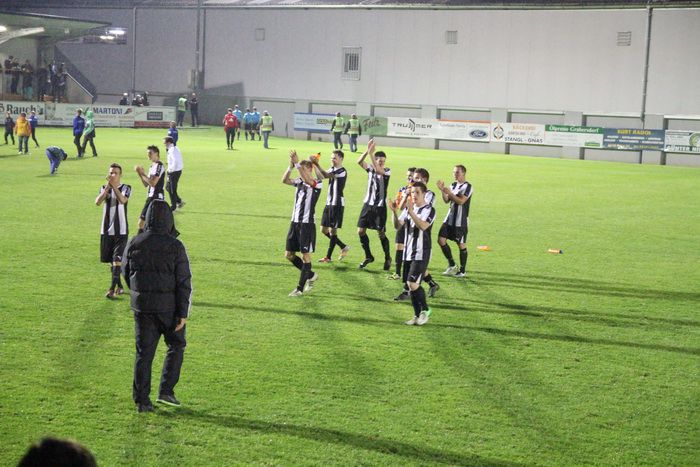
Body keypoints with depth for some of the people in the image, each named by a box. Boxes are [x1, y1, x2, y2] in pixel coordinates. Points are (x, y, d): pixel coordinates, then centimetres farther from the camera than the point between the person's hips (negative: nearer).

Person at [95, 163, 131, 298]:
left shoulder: (126, 188, -3)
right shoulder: (104, 188, 6)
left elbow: (122, 200, -25)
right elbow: (97, 202, -13)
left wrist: (114, 186, -28)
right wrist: (107, 187, -21)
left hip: (121, 231, -4)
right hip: (106, 230, 4)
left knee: (117, 259, -11)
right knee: (111, 260, 11)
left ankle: (112, 288, -13)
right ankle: (119, 286, 25)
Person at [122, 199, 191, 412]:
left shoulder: (134, 244, -1)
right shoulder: (175, 246, -12)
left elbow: (126, 273, 11)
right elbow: (184, 282, -12)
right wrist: (183, 313, -8)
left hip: (142, 306, 3)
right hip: (169, 307, -3)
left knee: (144, 352, 8)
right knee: (176, 346, 17)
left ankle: (141, 400, 9)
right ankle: (166, 391, 11)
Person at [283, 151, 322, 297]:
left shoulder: (316, 184, -10)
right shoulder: (299, 181, 9)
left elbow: (308, 180, -32)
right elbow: (284, 180, -5)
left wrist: (297, 163, -36)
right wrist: (291, 166, -18)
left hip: (307, 224, -8)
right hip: (295, 223, 8)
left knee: (306, 256, -2)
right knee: (289, 254, 10)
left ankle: (300, 288, 3)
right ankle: (310, 275, 27)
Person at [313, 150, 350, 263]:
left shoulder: (342, 171, -14)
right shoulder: (332, 169, 13)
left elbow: (326, 175, -27)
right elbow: (321, 176, 1)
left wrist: (317, 165, -34)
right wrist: (314, 166, -11)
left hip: (337, 204, -9)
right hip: (329, 203, 9)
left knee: (332, 230, -3)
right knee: (324, 229, 10)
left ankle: (328, 257, 5)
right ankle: (343, 247, 24)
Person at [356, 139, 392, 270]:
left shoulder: (387, 171, -9)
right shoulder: (370, 168, 2)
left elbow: (378, 170, -30)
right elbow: (359, 162, -15)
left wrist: (371, 154, -34)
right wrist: (367, 151, -28)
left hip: (380, 207, -4)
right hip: (368, 204, 4)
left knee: (381, 234, -1)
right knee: (361, 231, 2)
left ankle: (388, 257, 19)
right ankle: (368, 257, 17)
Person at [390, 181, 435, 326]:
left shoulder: (429, 209, -8)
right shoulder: (408, 208, 12)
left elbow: (423, 226, -25)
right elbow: (398, 226, 2)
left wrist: (411, 212, -33)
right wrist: (395, 212, -14)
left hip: (421, 254, -7)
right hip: (408, 253, 7)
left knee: (413, 283, -15)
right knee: (410, 285, 8)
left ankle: (425, 310, 6)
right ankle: (417, 315, 18)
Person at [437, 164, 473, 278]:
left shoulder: (467, 186, -12)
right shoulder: (453, 185, 12)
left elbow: (461, 201, -22)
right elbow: (446, 200, 11)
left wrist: (449, 192, -25)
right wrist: (442, 190, -4)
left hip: (461, 221, -7)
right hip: (450, 218, 8)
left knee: (461, 245, 1)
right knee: (441, 240, 1)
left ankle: (462, 270, 13)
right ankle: (452, 265, 15)